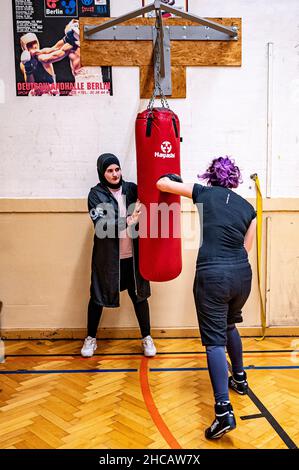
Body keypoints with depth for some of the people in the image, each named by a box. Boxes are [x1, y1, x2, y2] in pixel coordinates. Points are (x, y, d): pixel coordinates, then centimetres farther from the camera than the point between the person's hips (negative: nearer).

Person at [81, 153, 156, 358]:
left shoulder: (131, 188, 1)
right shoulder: (96, 194, -6)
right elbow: (102, 225, -16)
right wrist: (128, 221, -27)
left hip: (132, 255, 2)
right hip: (107, 256, -1)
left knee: (139, 295, 10)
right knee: (98, 296, 12)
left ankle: (147, 337, 28)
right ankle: (91, 338, 32)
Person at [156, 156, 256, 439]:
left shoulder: (204, 194, 3)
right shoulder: (248, 208, 10)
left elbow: (161, 184, 9)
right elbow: (245, 247, 12)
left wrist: (167, 180, 31)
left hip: (212, 275, -4)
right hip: (242, 274, 5)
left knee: (215, 340, -2)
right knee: (229, 324, 29)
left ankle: (224, 410, -11)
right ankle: (240, 379, 43)